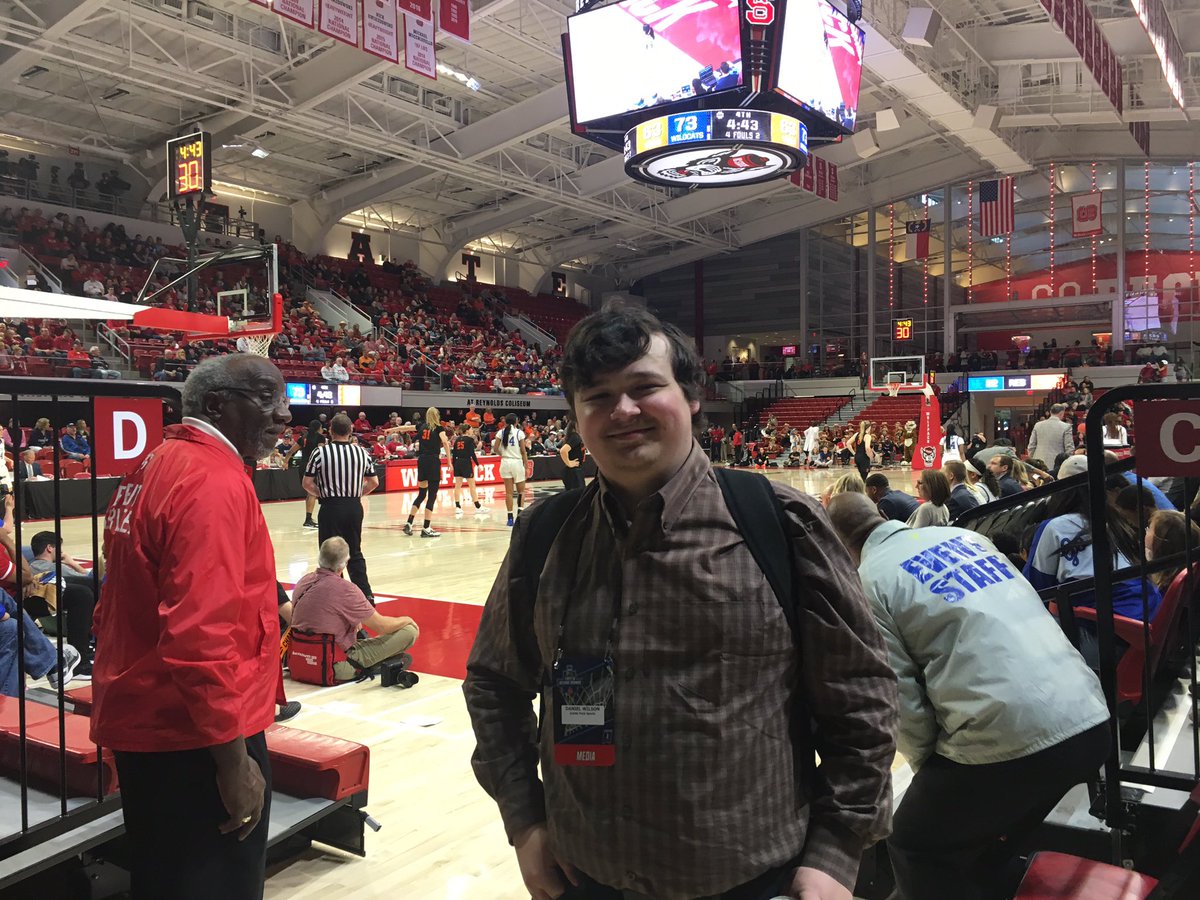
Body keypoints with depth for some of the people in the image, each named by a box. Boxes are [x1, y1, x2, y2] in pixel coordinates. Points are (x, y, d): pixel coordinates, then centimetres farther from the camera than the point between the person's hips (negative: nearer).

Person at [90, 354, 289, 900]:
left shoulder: (156, 467, 9)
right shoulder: (214, 481, -20)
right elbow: (202, 635, -27)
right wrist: (234, 762, -22)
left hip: (144, 724, 10)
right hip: (196, 738, -9)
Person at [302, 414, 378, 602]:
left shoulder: (321, 452, -8)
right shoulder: (362, 452, 2)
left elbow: (307, 483, -6)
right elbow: (374, 482, 7)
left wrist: (322, 494, 9)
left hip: (331, 507, -4)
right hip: (355, 507, 4)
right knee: (355, 552, 16)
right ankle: (366, 593, 14)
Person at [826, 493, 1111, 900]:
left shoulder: (868, 581, -2)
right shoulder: (964, 535, 18)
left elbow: (902, 701, -6)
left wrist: (929, 770, 14)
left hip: (1010, 739, -7)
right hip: (1090, 721, 7)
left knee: (913, 847, 18)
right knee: (989, 845, 30)